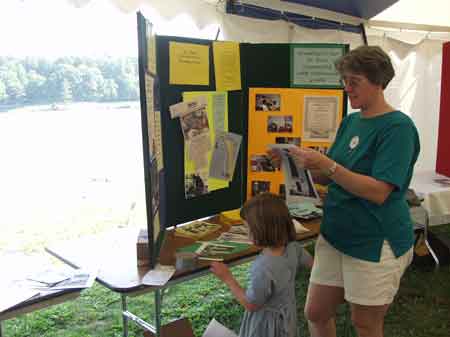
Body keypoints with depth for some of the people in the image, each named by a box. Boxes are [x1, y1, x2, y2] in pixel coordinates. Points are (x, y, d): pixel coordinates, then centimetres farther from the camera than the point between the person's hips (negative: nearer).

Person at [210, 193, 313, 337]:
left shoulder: (263, 268, -37)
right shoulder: (293, 248, -16)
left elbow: (250, 305, -23)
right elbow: (311, 263, 7)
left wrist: (227, 278, -18)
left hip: (266, 322, -6)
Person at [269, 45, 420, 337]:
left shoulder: (398, 126, -15)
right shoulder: (350, 122, 8)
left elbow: (379, 192, -23)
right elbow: (327, 179, 10)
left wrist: (328, 166, -28)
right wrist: (308, 162, -8)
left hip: (375, 244, -7)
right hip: (335, 234, 7)